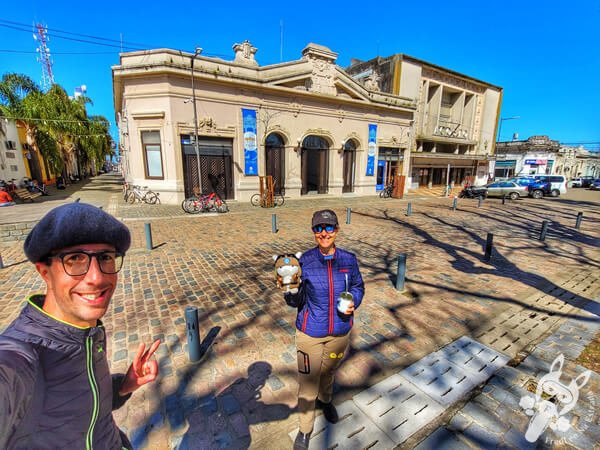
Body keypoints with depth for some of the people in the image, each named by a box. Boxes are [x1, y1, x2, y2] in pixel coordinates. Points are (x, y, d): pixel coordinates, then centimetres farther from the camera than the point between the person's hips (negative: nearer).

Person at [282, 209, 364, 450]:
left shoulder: (348, 259, -12)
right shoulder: (304, 261, -18)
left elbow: (358, 286, 5)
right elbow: (297, 300, -14)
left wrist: (353, 302, -14)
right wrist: (288, 290, -35)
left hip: (340, 331, 3)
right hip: (310, 332, -2)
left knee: (329, 370, 29)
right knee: (307, 381, 10)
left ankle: (325, 400, 63)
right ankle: (305, 429, 41)